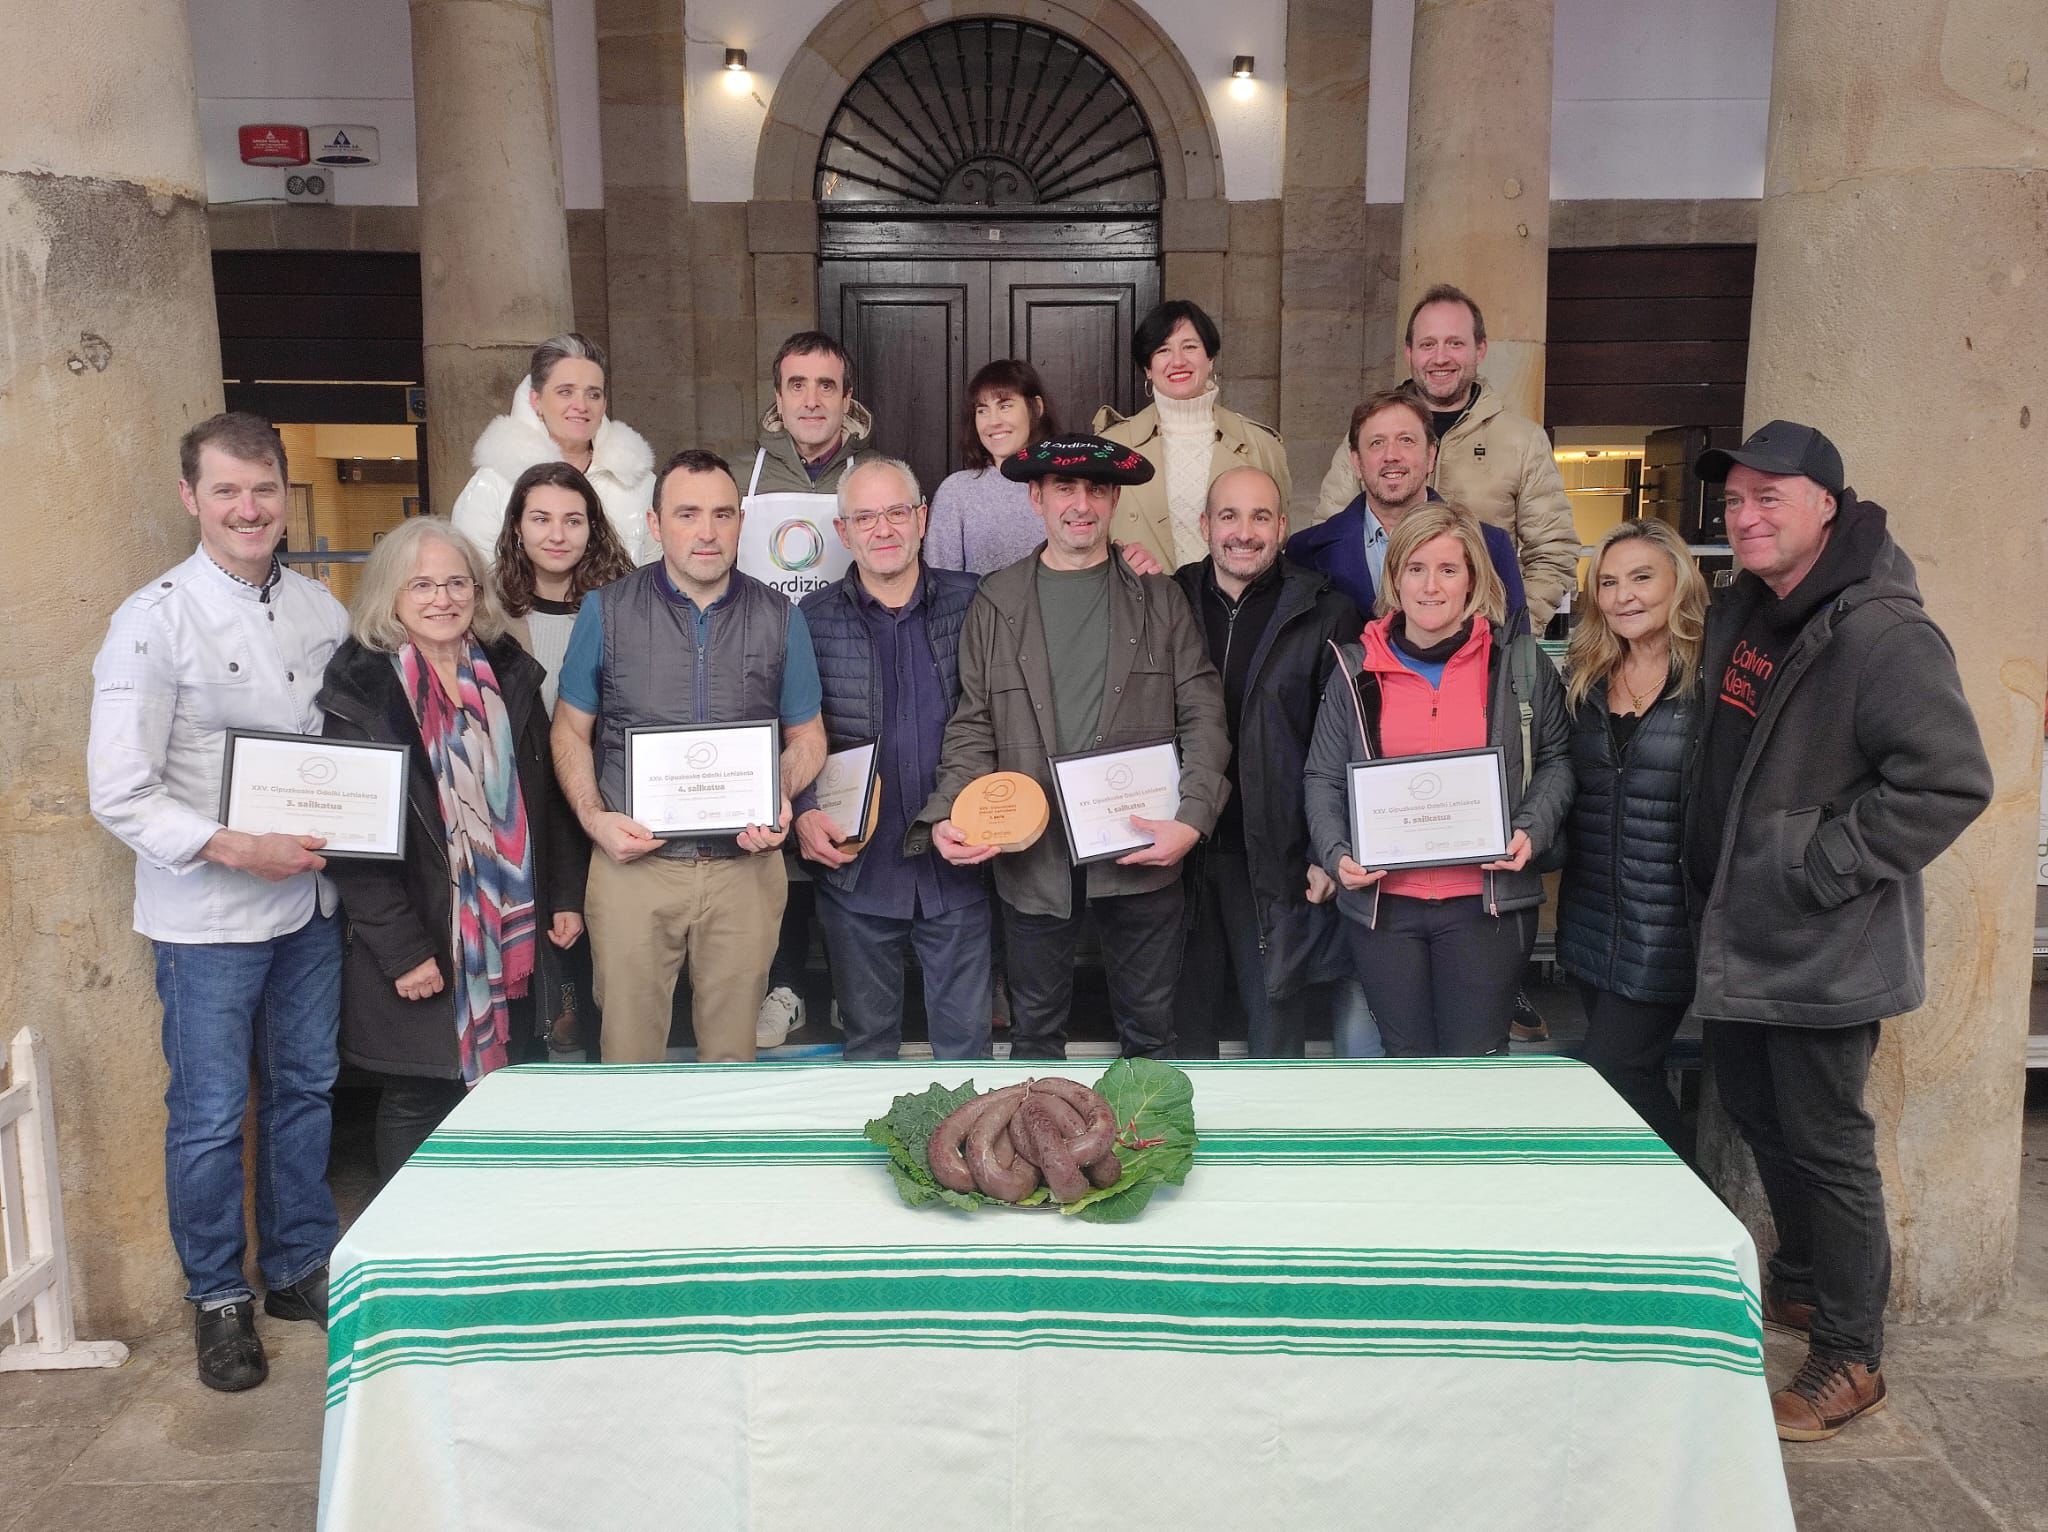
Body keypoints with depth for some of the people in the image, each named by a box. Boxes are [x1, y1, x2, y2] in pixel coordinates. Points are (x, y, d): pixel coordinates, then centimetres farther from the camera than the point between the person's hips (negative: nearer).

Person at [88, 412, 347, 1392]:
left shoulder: (320, 609, 4)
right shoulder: (155, 622, -12)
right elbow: (120, 795, -14)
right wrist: (239, 850, -22)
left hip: (311, 902, 5)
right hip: (208, 915, -5)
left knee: (305, 1091, 16)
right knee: (210, 1116, 7)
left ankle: (299, 1269, 34)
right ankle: (218, 1298, 27)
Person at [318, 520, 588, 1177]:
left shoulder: (509, 674, 7)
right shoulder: (362, 688, -8)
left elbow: (547, 796, 13)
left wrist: (566, 896, 7)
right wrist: (401, 951, -15)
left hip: (514, 943, 4)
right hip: (421, 953, -4)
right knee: (417, 1106, 7)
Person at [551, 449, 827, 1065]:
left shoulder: (779, 619, 4)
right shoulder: (606, 611, 1)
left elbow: (807, 736, 11)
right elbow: (571, 730, 7)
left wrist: (781, 802, -9)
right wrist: (593, 818, -8)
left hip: (745, 868, 1)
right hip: (632, 861, -1)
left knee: (732, 1050, 11)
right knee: (628, 1053, 7)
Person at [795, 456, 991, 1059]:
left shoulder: (973, 602, 1)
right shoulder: (812, 619, 0)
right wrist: (805, 812, -12)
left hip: (957, 867, 0)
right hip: (855, 868, 0)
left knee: (966, 1033, 11)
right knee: (868, 1036, 15)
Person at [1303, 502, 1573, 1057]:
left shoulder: (1520, 665, 3)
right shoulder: (1356, 671, 5)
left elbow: (1555, 758, 10)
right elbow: (1323, 778, 7)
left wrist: (1533, 831, -8)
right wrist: (1336, 854, -8)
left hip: (1484, 901, -1)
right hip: (1381, 902, 1)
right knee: (1406, 1061, 12)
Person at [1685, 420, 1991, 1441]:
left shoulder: (1880, 634, -21)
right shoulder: (1740, 617, 8)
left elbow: (1951, 781, -26)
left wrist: (1827, 867, -22)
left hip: (1825, 952, -9)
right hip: (1739, 934, 9)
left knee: (1824, 1142, 2)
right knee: (1753, 1109, 22)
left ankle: (1850, 1357, 20)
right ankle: (1800, 1282, 44)